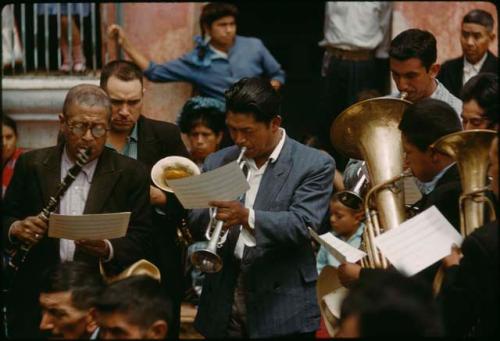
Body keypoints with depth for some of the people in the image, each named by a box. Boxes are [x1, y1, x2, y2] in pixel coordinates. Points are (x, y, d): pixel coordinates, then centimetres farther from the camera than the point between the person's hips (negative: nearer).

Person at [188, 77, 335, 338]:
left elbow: (303, 226, -15)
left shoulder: (315, 165, -3)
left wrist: (247, 217, -30)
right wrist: (213, 216, -16)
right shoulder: (216, 163, 11)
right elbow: (195, 224, 7)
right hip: (223, 306, 4)